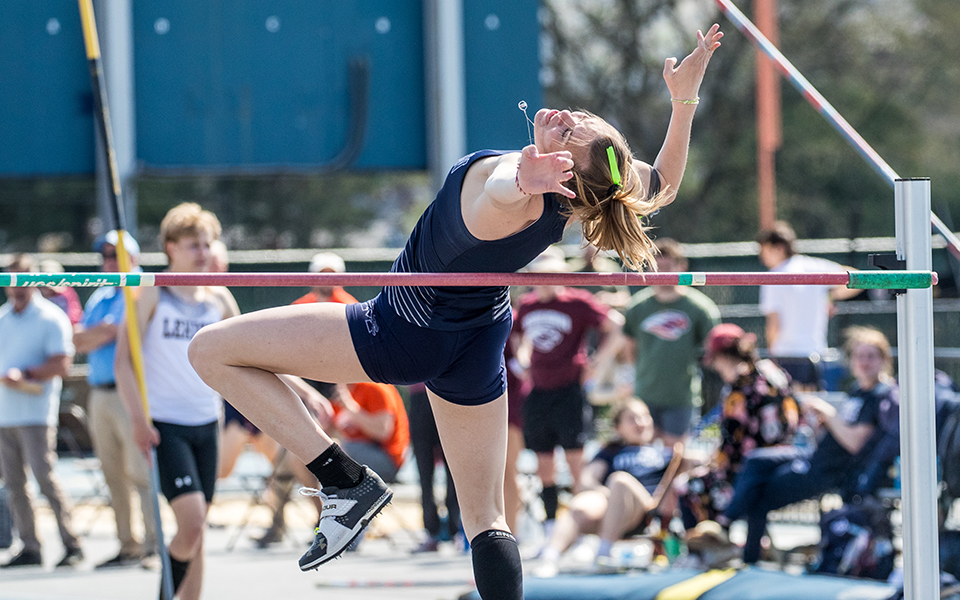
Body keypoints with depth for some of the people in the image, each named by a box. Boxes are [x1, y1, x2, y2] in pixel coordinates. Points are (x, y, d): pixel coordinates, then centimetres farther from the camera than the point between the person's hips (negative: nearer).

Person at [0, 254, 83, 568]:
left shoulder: (51, 318, -4)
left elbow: (61, 363, -12)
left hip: (36, 415, -7)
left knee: (45, 479, -11)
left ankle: (71, 545, -6)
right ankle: (29, 547, 11)